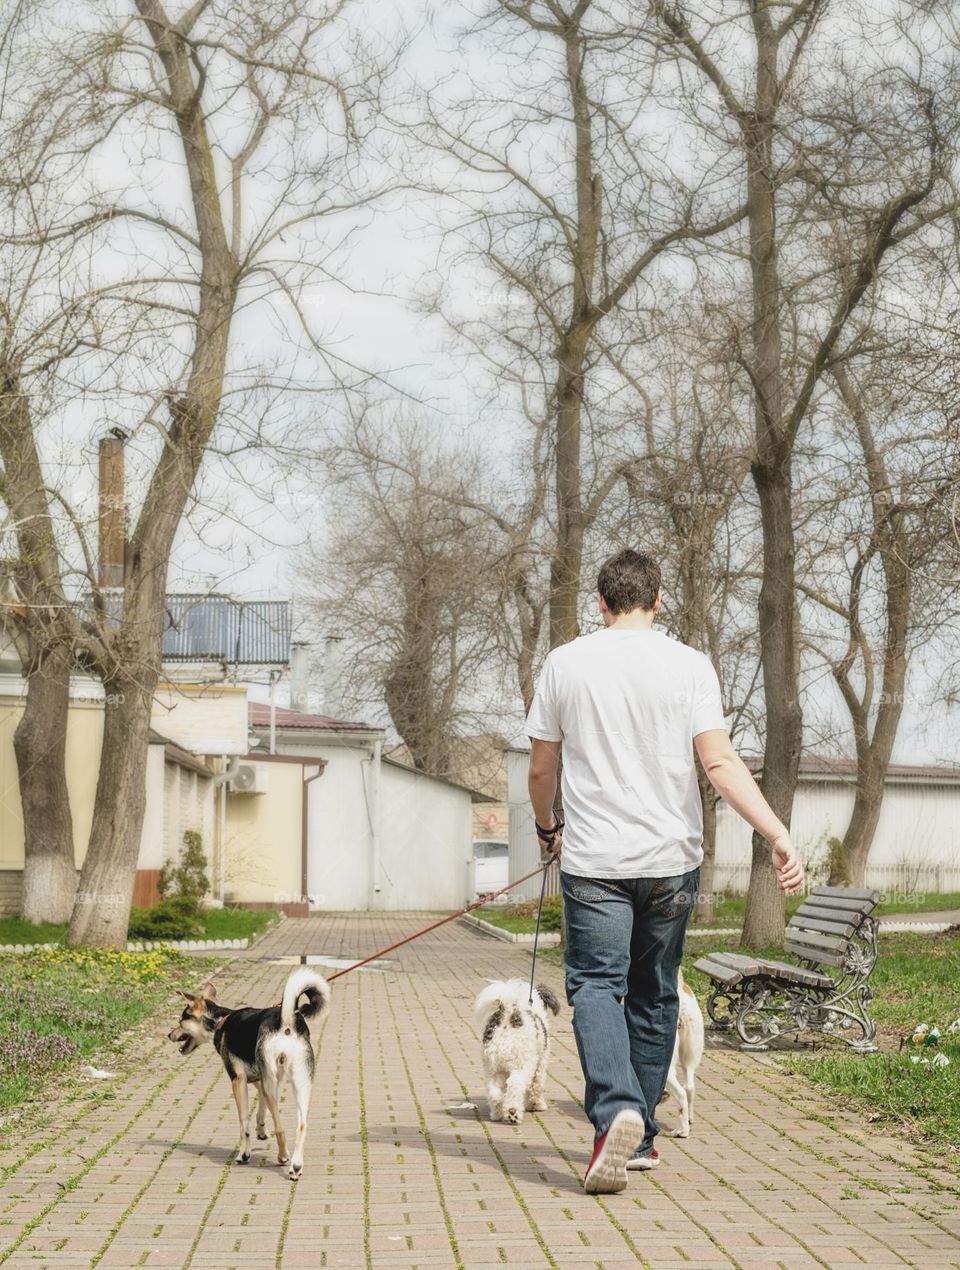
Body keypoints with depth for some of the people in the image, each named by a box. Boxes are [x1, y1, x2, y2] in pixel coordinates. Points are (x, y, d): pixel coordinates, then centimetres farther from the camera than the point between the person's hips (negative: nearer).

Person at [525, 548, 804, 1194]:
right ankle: (640, 1139, 20)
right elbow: (721, 763, -12)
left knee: (596, 984, -3)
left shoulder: (566, 663, 2)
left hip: (593, 859, -1)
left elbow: (541, 770, 7)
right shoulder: (688, 665, -2)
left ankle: (616, 1111, -28)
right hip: (670, 859, 1)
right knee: (654, 995, 13)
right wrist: (780, 836, -14)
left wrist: (548, 827, 26)